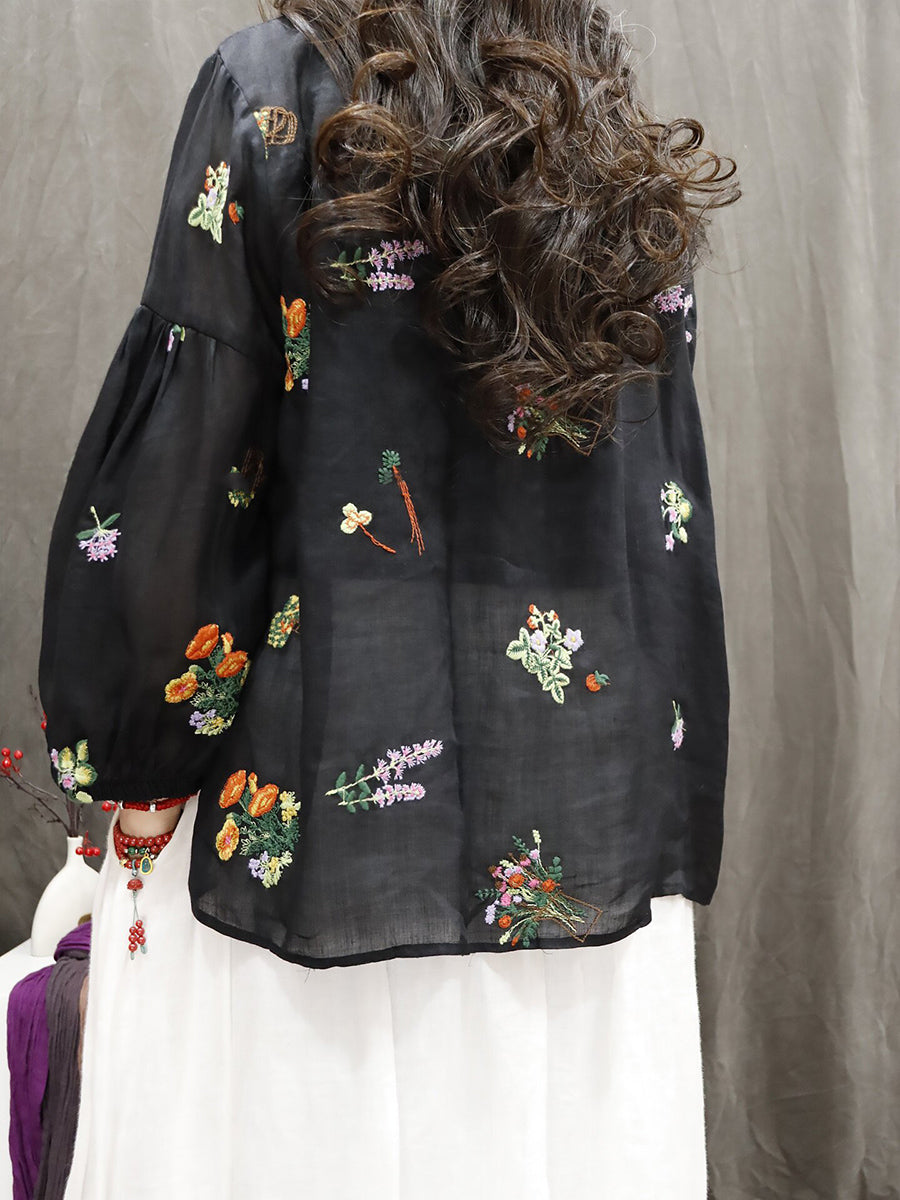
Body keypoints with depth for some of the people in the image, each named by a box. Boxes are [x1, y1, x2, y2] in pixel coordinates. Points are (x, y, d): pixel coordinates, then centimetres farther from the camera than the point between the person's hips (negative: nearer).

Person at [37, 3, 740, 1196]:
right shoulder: (637, 163, 11)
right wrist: (667, 839, 15)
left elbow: (172, 479, -9)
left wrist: (129, 764, 3)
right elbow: (673, 530, 8)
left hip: (310, 825, -4)